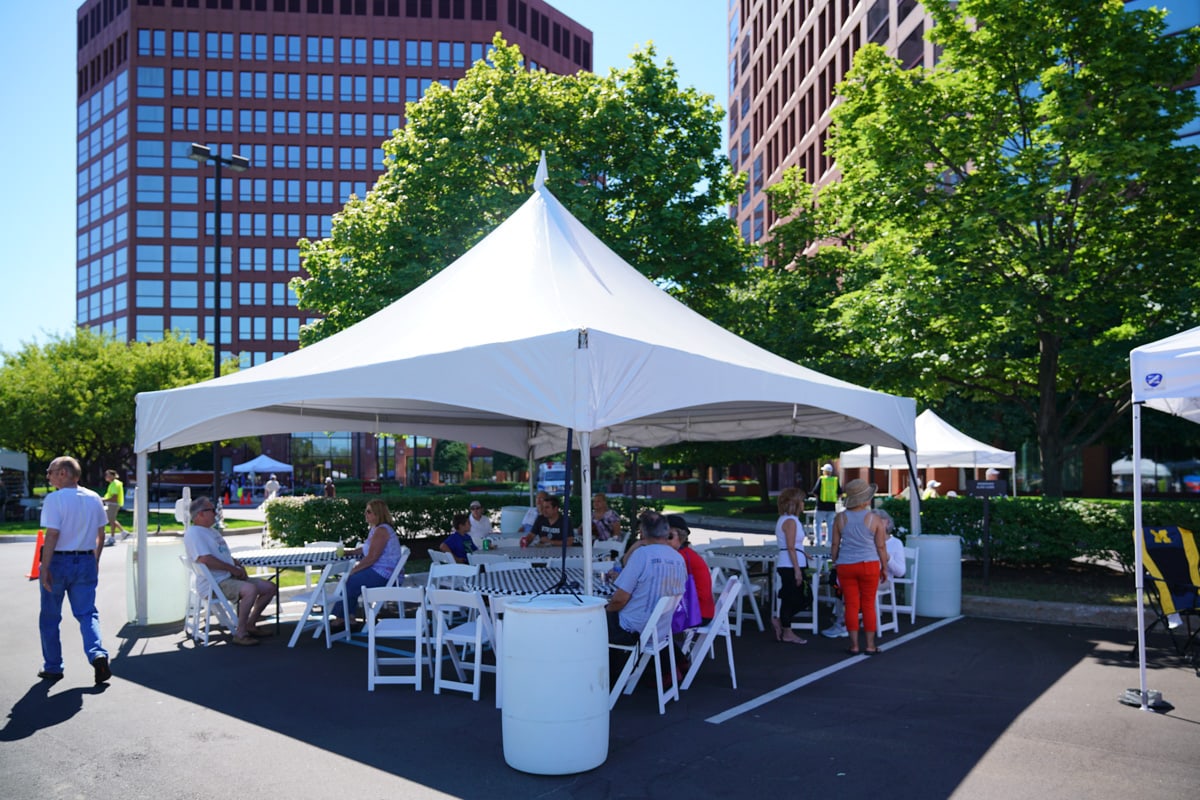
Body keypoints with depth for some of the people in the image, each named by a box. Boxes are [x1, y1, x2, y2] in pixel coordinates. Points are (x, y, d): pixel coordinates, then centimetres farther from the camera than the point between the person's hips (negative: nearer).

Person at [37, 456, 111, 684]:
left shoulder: (54, 499, -13)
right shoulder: (94, 498, 4)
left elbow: (52, 535, -18)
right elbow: (101, 535, 9)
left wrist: (44, 567, -15)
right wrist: (95, 560, 20)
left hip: (58, 562, -4)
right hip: (86, 562, 4)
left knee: (49, 618, 12)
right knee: (87, 613, 8)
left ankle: (52, 667, 20)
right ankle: (98, 654, -15)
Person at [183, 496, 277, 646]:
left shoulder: (212, 531, 22)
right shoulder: (193, 533, -11)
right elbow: (205, 559, -24)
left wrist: (239, 565, 8)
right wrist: (233, 568, -17)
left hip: (229, 577, 10)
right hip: (214, 583, -10)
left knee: (269, 587, 2)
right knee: (251, 589, -34)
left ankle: (250, 625, 12)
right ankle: (240, 633, -22)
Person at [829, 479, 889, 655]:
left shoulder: (840, 518, -1)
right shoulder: (875, 519, -6)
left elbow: (835, 545, 2)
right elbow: (881, 546, -2)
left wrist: (835, 564, 14)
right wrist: (884, 568, 8)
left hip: (845, 566, 1)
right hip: (869, 565, -1)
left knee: (851, 606, 5)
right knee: (868, 606, 8)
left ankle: (854, 645, 8)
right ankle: (870, 645, 11)